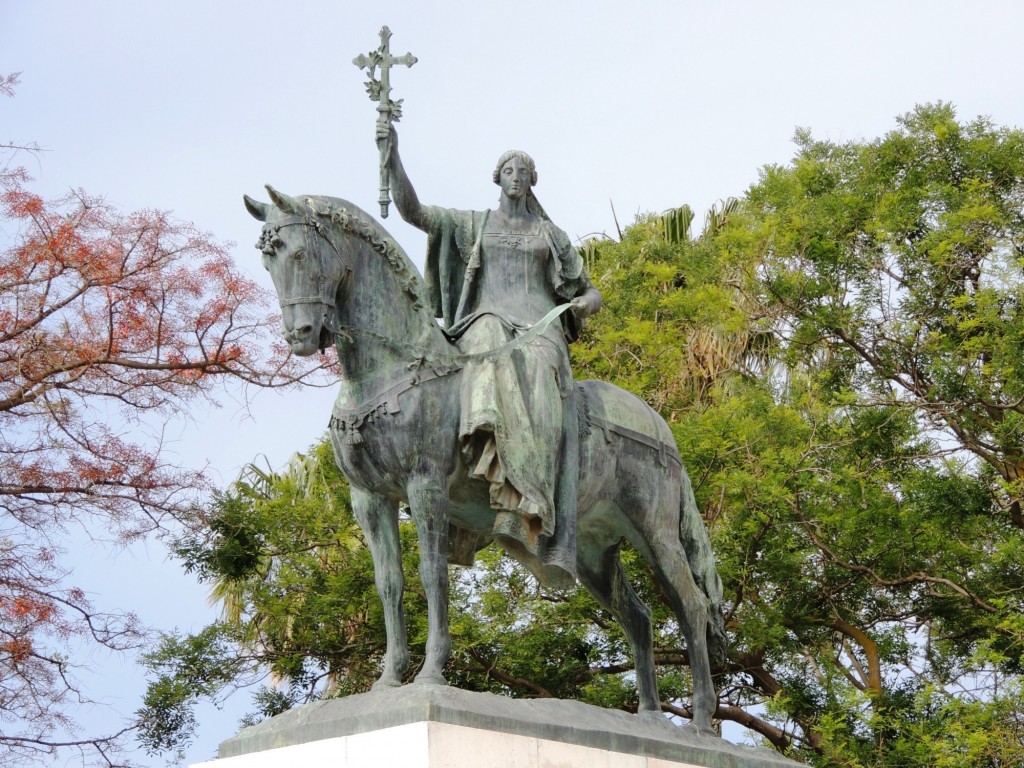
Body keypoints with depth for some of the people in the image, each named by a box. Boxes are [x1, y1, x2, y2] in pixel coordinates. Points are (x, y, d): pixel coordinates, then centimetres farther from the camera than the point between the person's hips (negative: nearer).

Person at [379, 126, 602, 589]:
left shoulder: (553, 235, 25)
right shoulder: (474, 224, 24)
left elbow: (592, 294, 26)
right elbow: (412, 211, 11)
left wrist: (583, 303, 0)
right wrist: (392, 157, -1)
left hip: (540, 327, 0)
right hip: (487, 322, 0)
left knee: (539, 386, -38)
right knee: (496, 355, -42)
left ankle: (525, 515, -55)